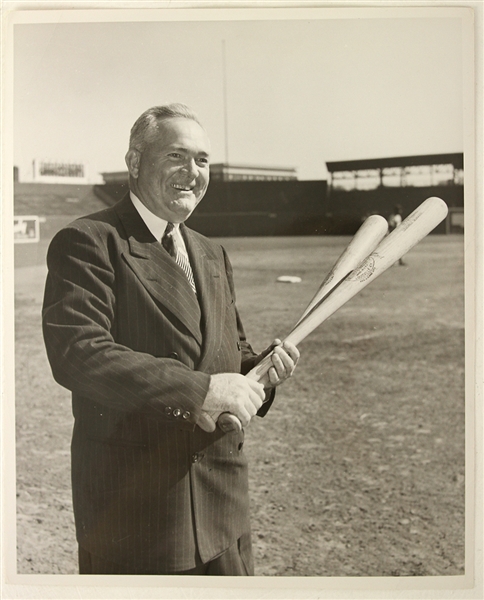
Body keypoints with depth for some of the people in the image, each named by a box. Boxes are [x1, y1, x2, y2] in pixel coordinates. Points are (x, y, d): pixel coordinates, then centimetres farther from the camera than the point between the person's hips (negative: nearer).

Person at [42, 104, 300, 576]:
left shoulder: (212, 256, 15)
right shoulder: (87, 243, -10)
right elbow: (75, 352, -24)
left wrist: (261, 371, -5)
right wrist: (199, 389, -29)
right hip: (130, 501, -7)